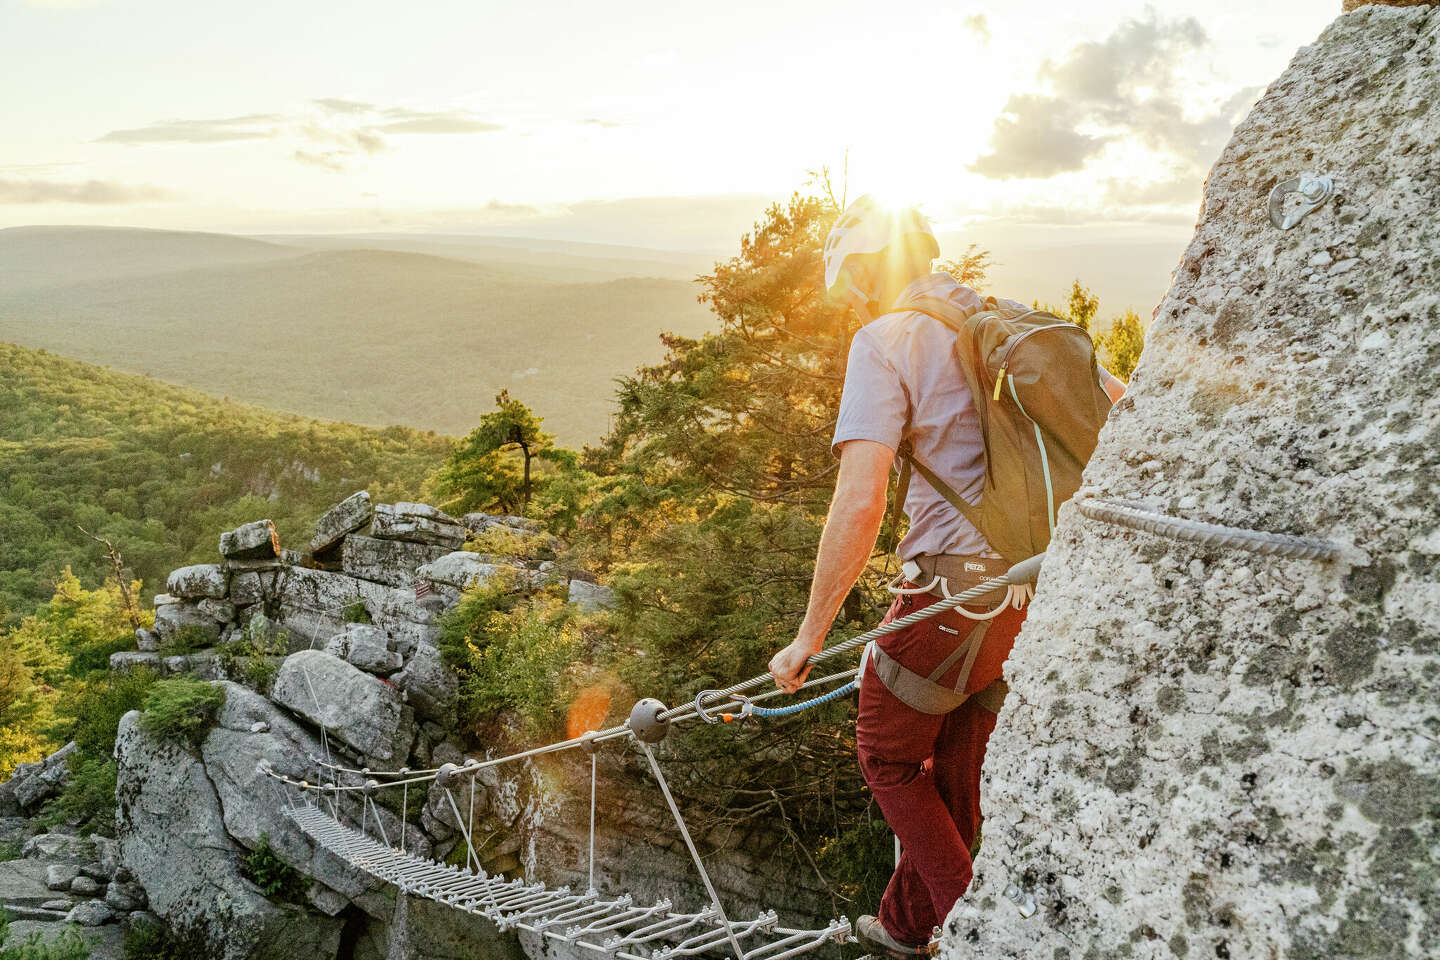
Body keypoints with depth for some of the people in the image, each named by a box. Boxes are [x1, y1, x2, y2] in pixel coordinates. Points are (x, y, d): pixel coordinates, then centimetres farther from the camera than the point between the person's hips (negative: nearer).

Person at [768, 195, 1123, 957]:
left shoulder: (885, 341, -11)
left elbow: (859, 502, -21)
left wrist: (810, 637, -15)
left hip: (954, 582, -7)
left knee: (887, 754, 16)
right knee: (954, 765, 21)